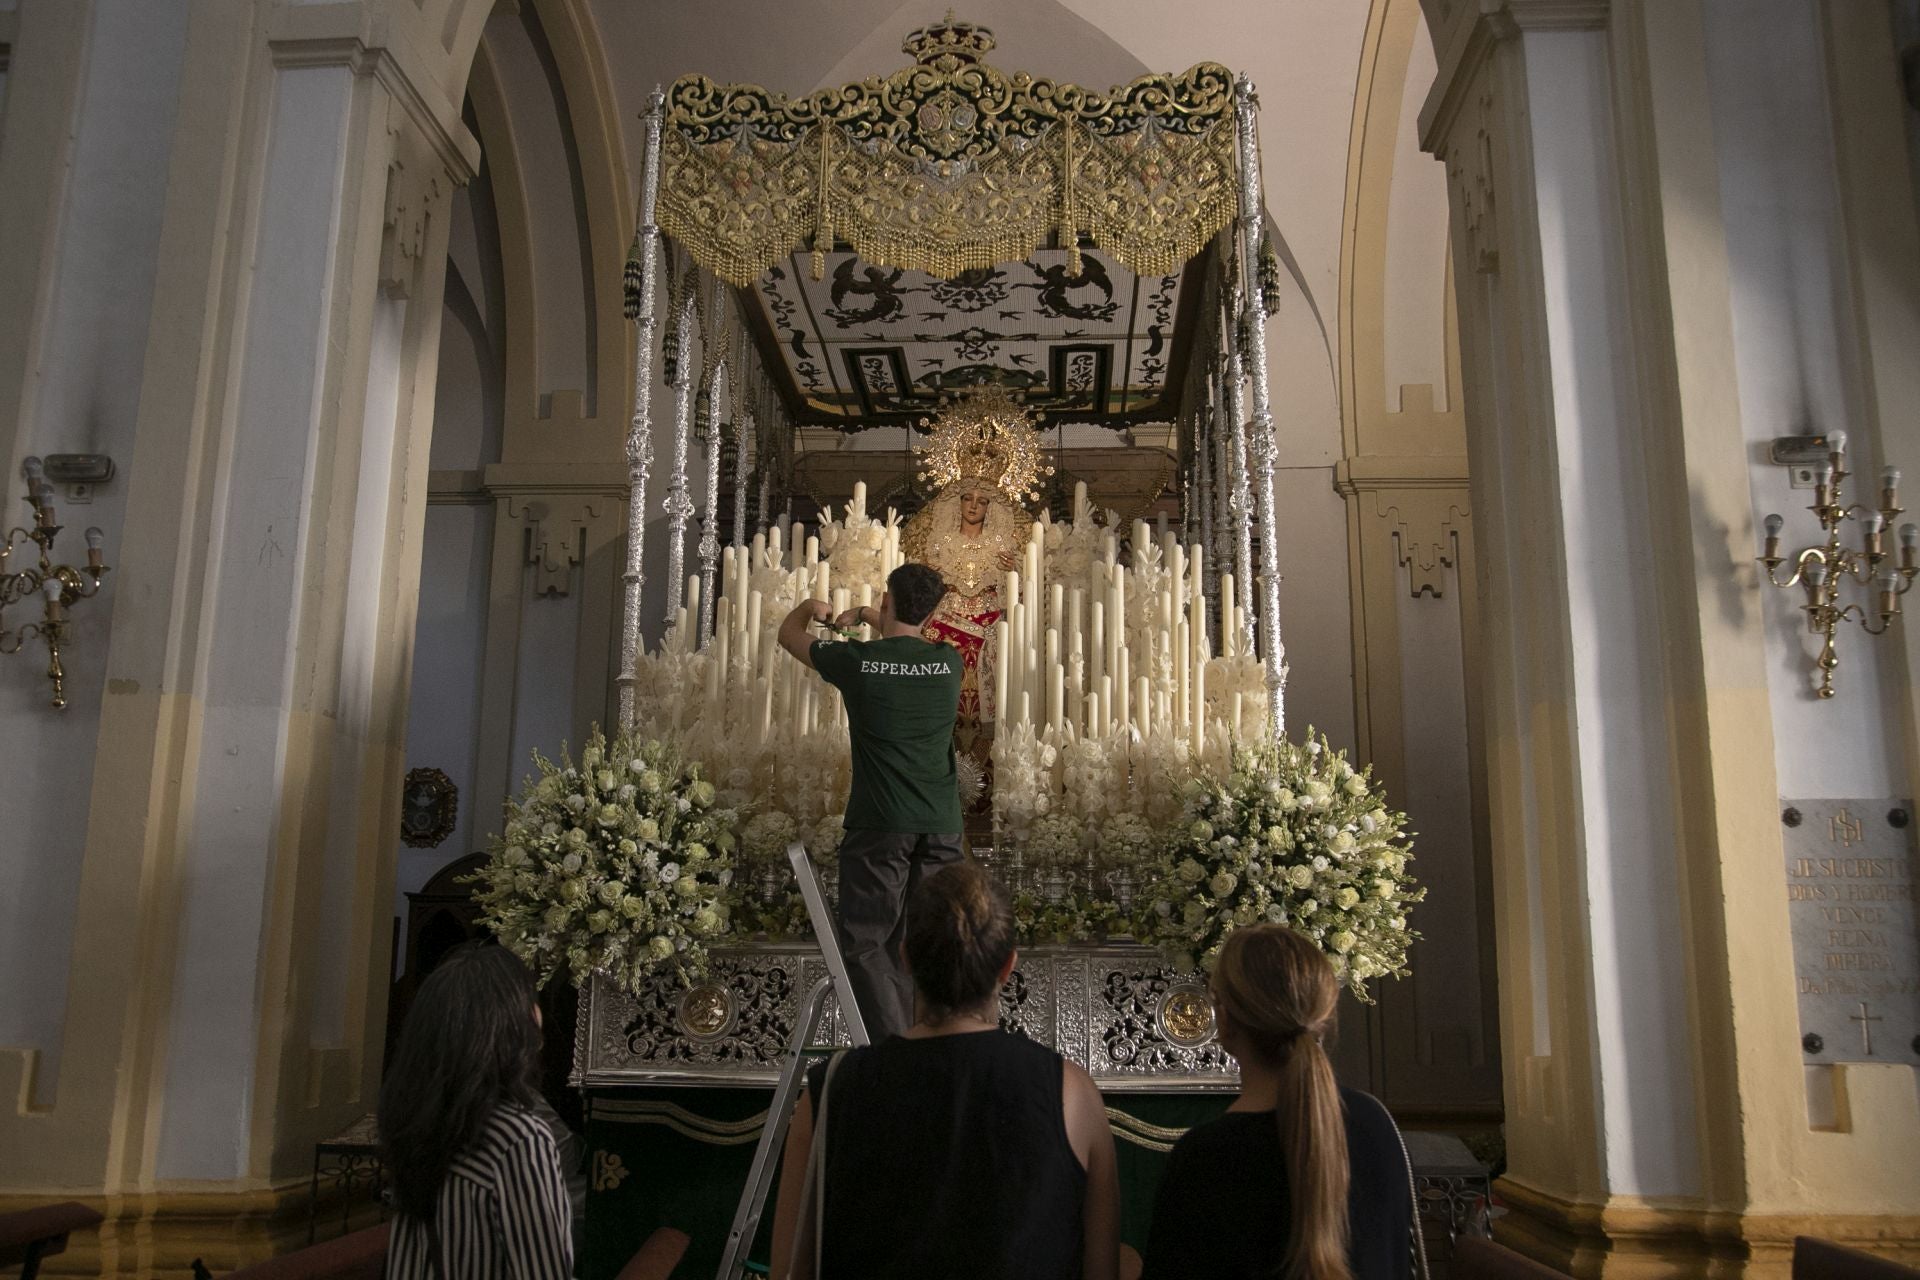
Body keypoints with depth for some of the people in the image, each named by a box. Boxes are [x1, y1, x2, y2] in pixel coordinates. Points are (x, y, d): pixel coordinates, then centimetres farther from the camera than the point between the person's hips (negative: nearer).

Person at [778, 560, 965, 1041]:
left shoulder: (857, 660, -4)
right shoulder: (947, 660, 4)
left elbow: (788, 634, 17)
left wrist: (809, 607, 36)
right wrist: (865, 617, 39)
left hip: (881, 824, -4)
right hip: (942, 824, 4)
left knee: (865, 944, 2)